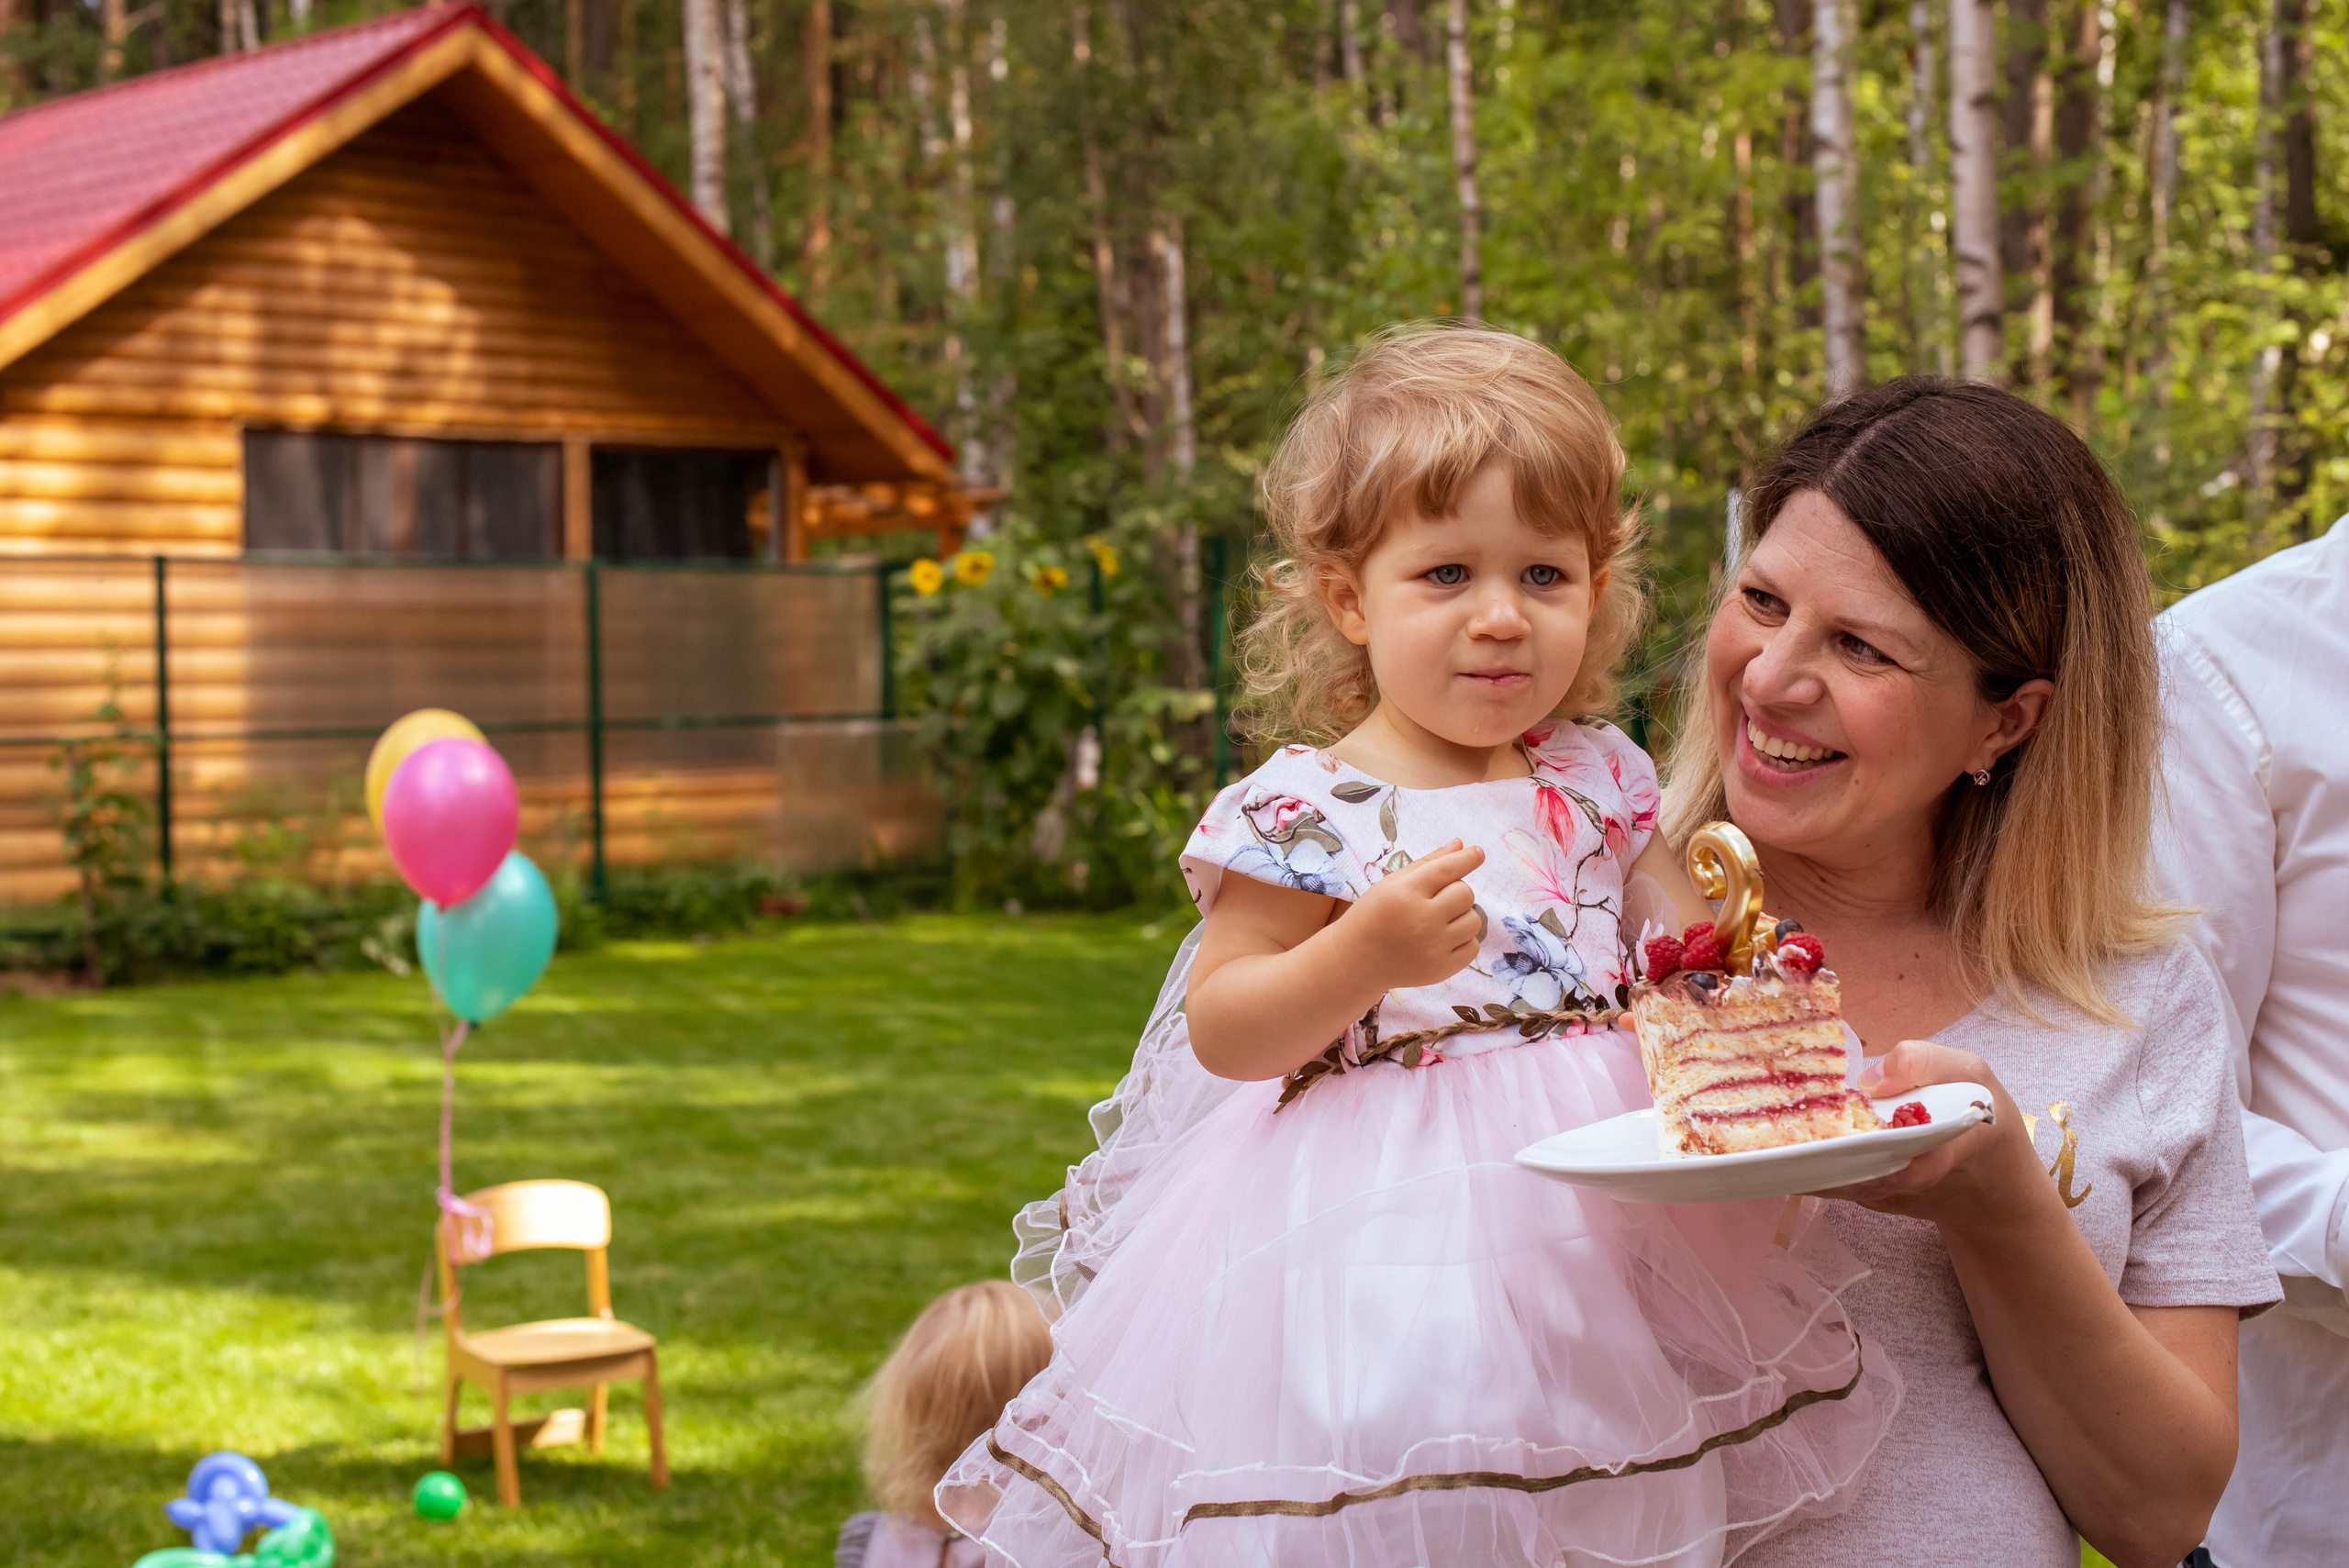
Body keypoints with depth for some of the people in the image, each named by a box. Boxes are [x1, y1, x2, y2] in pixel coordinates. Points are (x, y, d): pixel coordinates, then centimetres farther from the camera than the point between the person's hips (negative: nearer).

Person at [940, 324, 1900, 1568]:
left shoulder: (1598, 780, 8)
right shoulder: (1305, 812, -10)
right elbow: (1222, 1031, -11)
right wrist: (1364, 955, -26)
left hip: (1601, 1182, 5)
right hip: (1385, 1214, -5)